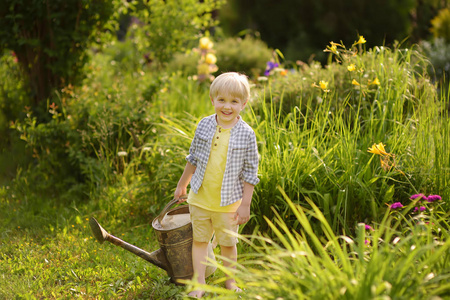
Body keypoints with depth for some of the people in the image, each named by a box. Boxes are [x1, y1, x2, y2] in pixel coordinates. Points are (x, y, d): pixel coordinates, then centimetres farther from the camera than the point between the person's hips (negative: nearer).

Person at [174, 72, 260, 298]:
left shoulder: (246, 134, -12)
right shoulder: (204, 125, -4)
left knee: (228, 243, 11)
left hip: (228, 202, -2)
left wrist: (245, 204, -8)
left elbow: (250, 171, -7)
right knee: (199, 239, 9)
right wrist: (182, 185, 17)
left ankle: (230, 281, 31)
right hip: (200, 198, 3)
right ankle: (199, 285, 20)